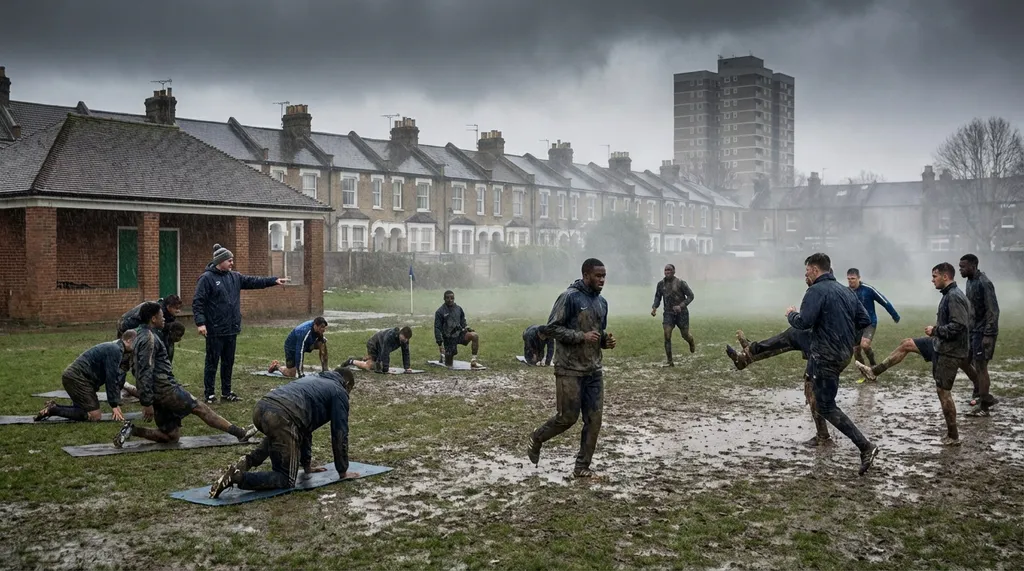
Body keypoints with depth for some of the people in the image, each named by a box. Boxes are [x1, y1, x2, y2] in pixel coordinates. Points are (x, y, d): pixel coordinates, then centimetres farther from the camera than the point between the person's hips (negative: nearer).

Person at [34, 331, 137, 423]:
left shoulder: (115, 348, 18)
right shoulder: (115, 350, -14)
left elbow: (116, 379, 20)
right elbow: (111, 379, -17)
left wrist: (116, 404, 17)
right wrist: (114, 405, -12)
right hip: (77, 378, -11)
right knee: (94, 416, -13)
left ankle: (54, 407, 12)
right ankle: (54, 410, -12)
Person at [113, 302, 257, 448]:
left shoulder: (142, 336, 17)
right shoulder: (149, 338, -14)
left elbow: (136, 370, 26)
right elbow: (145, 372, -20)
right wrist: (147, 403, -21)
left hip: (157, 394, 9)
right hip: (165, 388, -9)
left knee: (172, 436, 10)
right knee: (199, 408, -1)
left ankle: (132, 430, 2)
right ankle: (238, 432, 2)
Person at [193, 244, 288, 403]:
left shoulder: (235, 277, 10)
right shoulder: (207, 278, -10)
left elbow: (253, 281, 10)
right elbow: (197, 302, -14)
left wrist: (274, 280, 0)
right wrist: (200, 322, -22)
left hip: (231, 330, 7)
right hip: (215, 331, -7)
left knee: (229, 362, 14)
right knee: (212, 363, 2)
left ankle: (226, 392, 24)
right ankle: (209, 394, 11)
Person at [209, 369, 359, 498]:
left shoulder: (312, 379, 39)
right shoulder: (339, 392, 18)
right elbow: (339, 434, 15)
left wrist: (307, 464, 47)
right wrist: (343, 472, 26)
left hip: (261, 408, 8)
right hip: (283, 417, -7)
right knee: (286, 481, 5)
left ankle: (249, 460, 17)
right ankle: (238, 476, -19)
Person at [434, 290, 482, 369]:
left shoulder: (458, 309, 6)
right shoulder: (440, 312, -7)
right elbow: (437, 328, -9)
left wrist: (466, 329, -1)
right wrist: (439, 343, -16)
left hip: (459, 334, 3)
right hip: (449, 338, -3)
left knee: (475, 335, -27)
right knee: (448, 365, 0)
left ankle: (474, 361, -22)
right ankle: (443, 356, 38)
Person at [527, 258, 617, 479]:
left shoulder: (602, 302, 12)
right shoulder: (569, 297, -12)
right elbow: (551, 328, -14)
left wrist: (606, 340, 2)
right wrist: (581, 336, -22)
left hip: (594, 370, 7)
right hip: (570, 369, -7)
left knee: (594, 419, 3)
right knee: (568, 417, -2)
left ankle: (582, 467, 13)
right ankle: (536, 439, 24)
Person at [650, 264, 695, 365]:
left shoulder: (680, 283, -10)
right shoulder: (661, 284, 1)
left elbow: (690, 296, -7)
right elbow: (657, 297, 10)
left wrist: (681, 306, -21)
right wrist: (654, 308, -10)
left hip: (681, 313, -2)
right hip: (668, 313, 2)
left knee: (685, 335, 9)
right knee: (667, 336, -13)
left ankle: (691, 343, 48)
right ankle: (670, 361, -8)